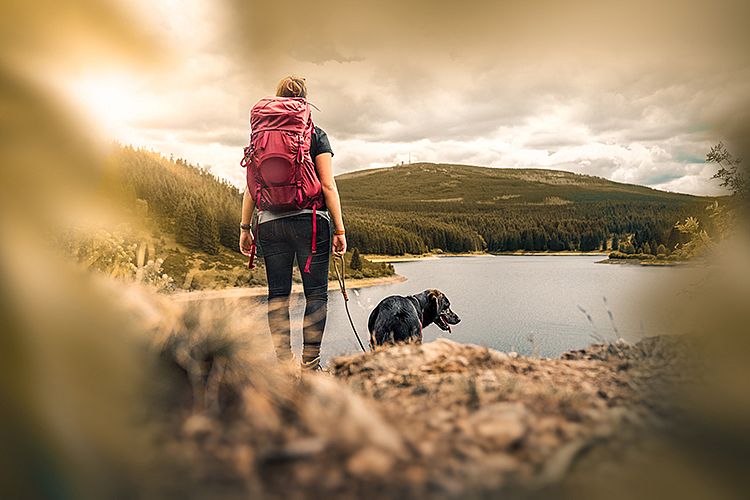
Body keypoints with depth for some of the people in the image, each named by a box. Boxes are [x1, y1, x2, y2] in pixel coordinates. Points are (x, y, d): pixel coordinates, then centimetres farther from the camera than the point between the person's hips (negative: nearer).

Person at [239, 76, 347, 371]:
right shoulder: (316, 135, 3)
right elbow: (328, 185, -3)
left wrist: (245, 227, 13)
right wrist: (339, 228, 0)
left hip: (269, 223, 3)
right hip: (310, 219, -3)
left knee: (278, 294, 7)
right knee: (316, 292, 1)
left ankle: (284, 363, 8)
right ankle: (310, 363, -1)